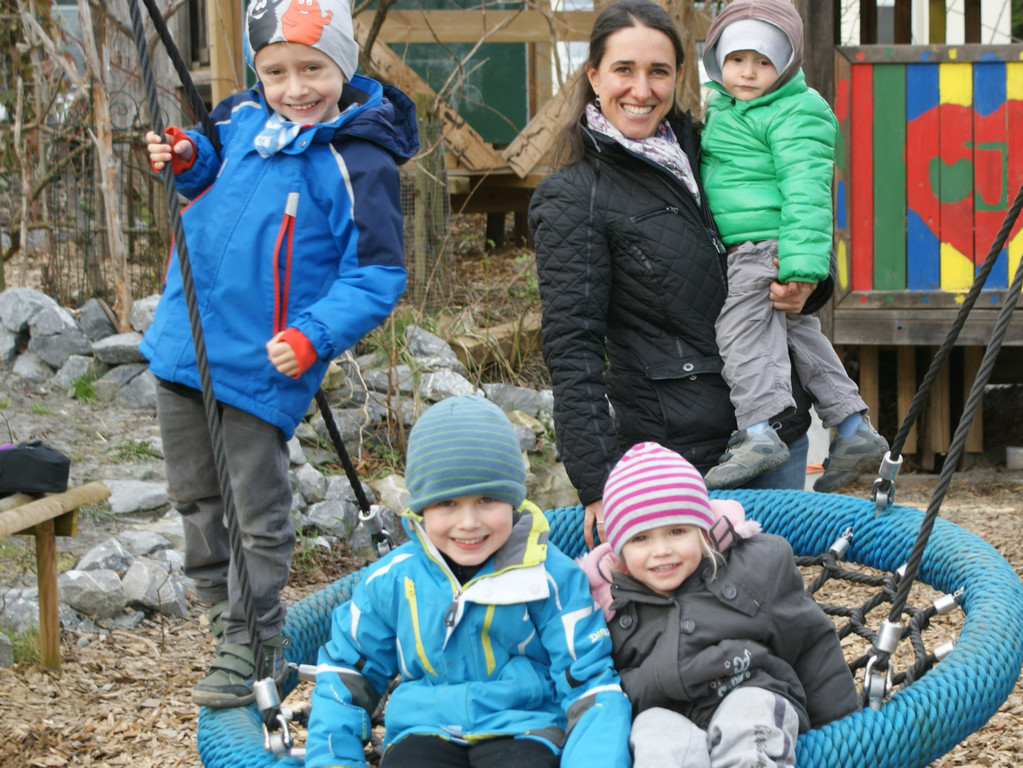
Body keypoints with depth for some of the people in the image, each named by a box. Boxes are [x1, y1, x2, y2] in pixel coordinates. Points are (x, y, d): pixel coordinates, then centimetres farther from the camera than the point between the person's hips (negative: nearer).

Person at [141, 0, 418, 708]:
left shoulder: (359, 161, -16)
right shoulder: (241, 118, 3)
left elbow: (377, 274, -15)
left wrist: (315, 336, -27)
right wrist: (189, 159, 1)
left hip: (260, 365, -7)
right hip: (183, 348, 7)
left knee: (256, 516, 2)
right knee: (196, 497, 20)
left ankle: (254, 648, 18)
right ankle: (232, 614, 38)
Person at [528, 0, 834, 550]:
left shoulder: (701, 150, 10)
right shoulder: (573, 199, -7)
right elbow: (572, 349, -12)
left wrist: (807, 287, -4)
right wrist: (598, 483, -20)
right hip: (680, 456, -6)